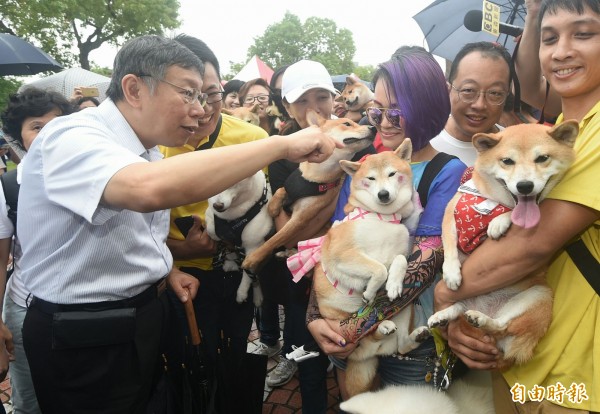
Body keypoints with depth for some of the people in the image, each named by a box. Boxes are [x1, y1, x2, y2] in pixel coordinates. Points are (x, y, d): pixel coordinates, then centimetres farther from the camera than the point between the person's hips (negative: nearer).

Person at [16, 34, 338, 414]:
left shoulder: (147, 150, 4)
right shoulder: (72, 138, -24)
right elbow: (150, 189, -46)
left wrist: (167, 269, 3)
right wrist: (282, 144, -40)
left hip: (143, 316, 8)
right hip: (83, 339, -8)